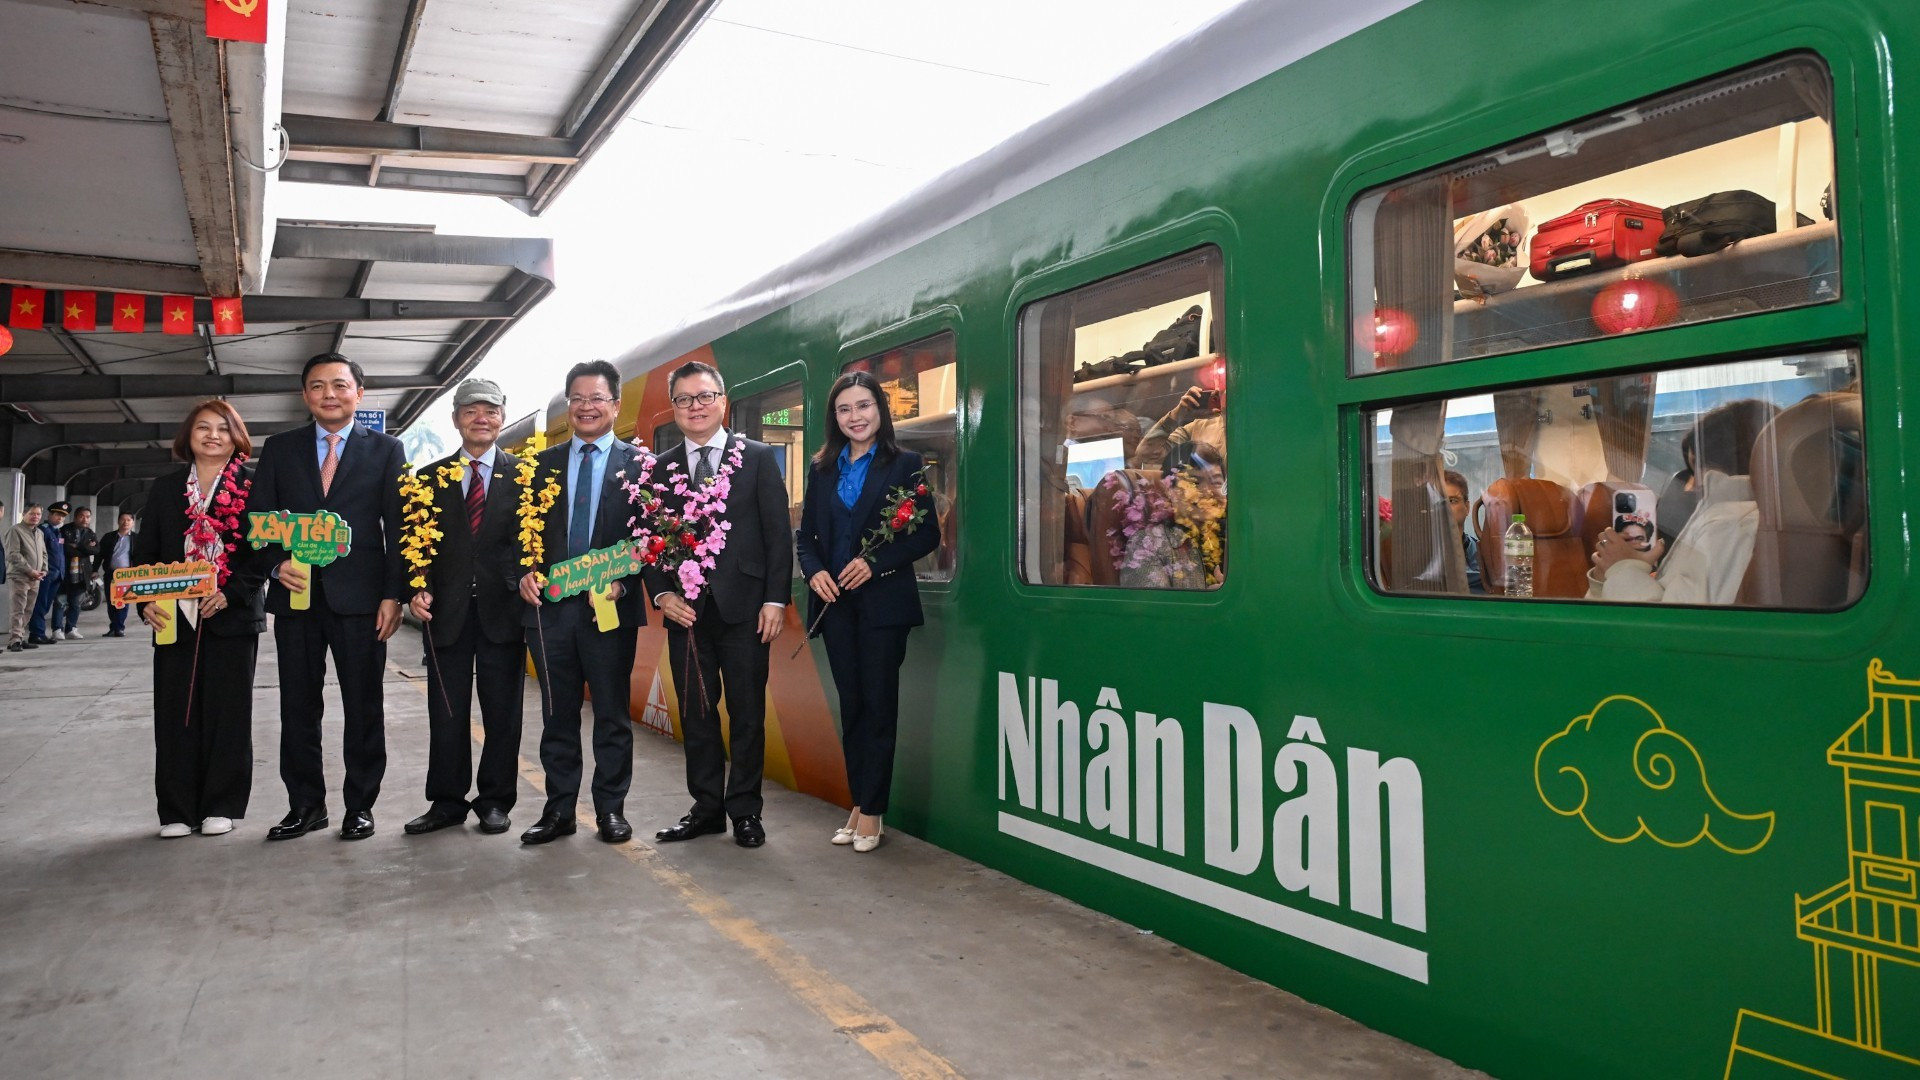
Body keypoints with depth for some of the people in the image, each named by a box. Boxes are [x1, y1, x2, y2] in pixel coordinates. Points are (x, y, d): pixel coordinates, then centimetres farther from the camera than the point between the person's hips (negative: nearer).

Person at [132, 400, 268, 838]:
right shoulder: (165, 489, 13)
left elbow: (264, 549, -4)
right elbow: (145, 552, 11)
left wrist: (231, 593, -16)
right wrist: (146, 601, -4)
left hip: (233, 617, -3)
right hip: (174, 617, 3)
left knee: (227, 712, 2)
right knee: (175, 714, 4)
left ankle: (221, 806, 12)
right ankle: (176, 811, 13)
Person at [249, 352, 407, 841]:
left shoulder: (386, 450, 5)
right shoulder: (279, 449, 11)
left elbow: (398, 529, 0)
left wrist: (393, 595, -7)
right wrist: (277, 564, -10)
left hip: (360, 596, -2)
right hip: (296, 594, 3)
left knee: (364, 708, 4)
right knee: (298, 707, 8)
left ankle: (360, 805, 15)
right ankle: (306, 805, 20)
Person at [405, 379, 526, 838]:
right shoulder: (430, 478, 10)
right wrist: (420, 589, -8)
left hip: (502, 610, -1)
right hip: (447, 611, 2)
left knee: (502, 713, 6)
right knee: (446, 713, 7)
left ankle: (495, 801, 16)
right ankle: (446, 802, 18)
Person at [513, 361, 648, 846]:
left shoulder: (637, 464, 2)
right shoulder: (542, 464, 12)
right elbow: (522, 529, 10)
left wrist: (622, 582, -17)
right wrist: (523, 573, -7)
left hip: (610, 606, -3)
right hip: (549, 605, 3)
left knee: (613, 714, 6)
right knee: (557, 715, 10)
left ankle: (611, 809, 16)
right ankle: (559, 810, 19)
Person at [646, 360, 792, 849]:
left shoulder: (759, 458, 3)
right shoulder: (660, 469, 11)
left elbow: (777, 534, 0)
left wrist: (776, 599, -7)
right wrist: (661, 594, -4)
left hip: (744, 606, -2)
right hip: (685, 608, 3)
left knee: (747, 713, 4)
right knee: (696, 713, 9)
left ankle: (745, 810, 15)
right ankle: (706, 807, 20)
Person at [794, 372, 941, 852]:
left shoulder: (905, 465, -1)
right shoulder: (822, 470, 12)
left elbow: (928, 534, -6)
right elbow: (805, 534, 13)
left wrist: (876, 562, -16)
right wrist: (813, 571, -7)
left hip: (883, 601, -4)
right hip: (835, 602, 4)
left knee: (878, 704, 0)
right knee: (851, 705, 9)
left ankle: (871, 811, 8)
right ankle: (859, 804, 18)